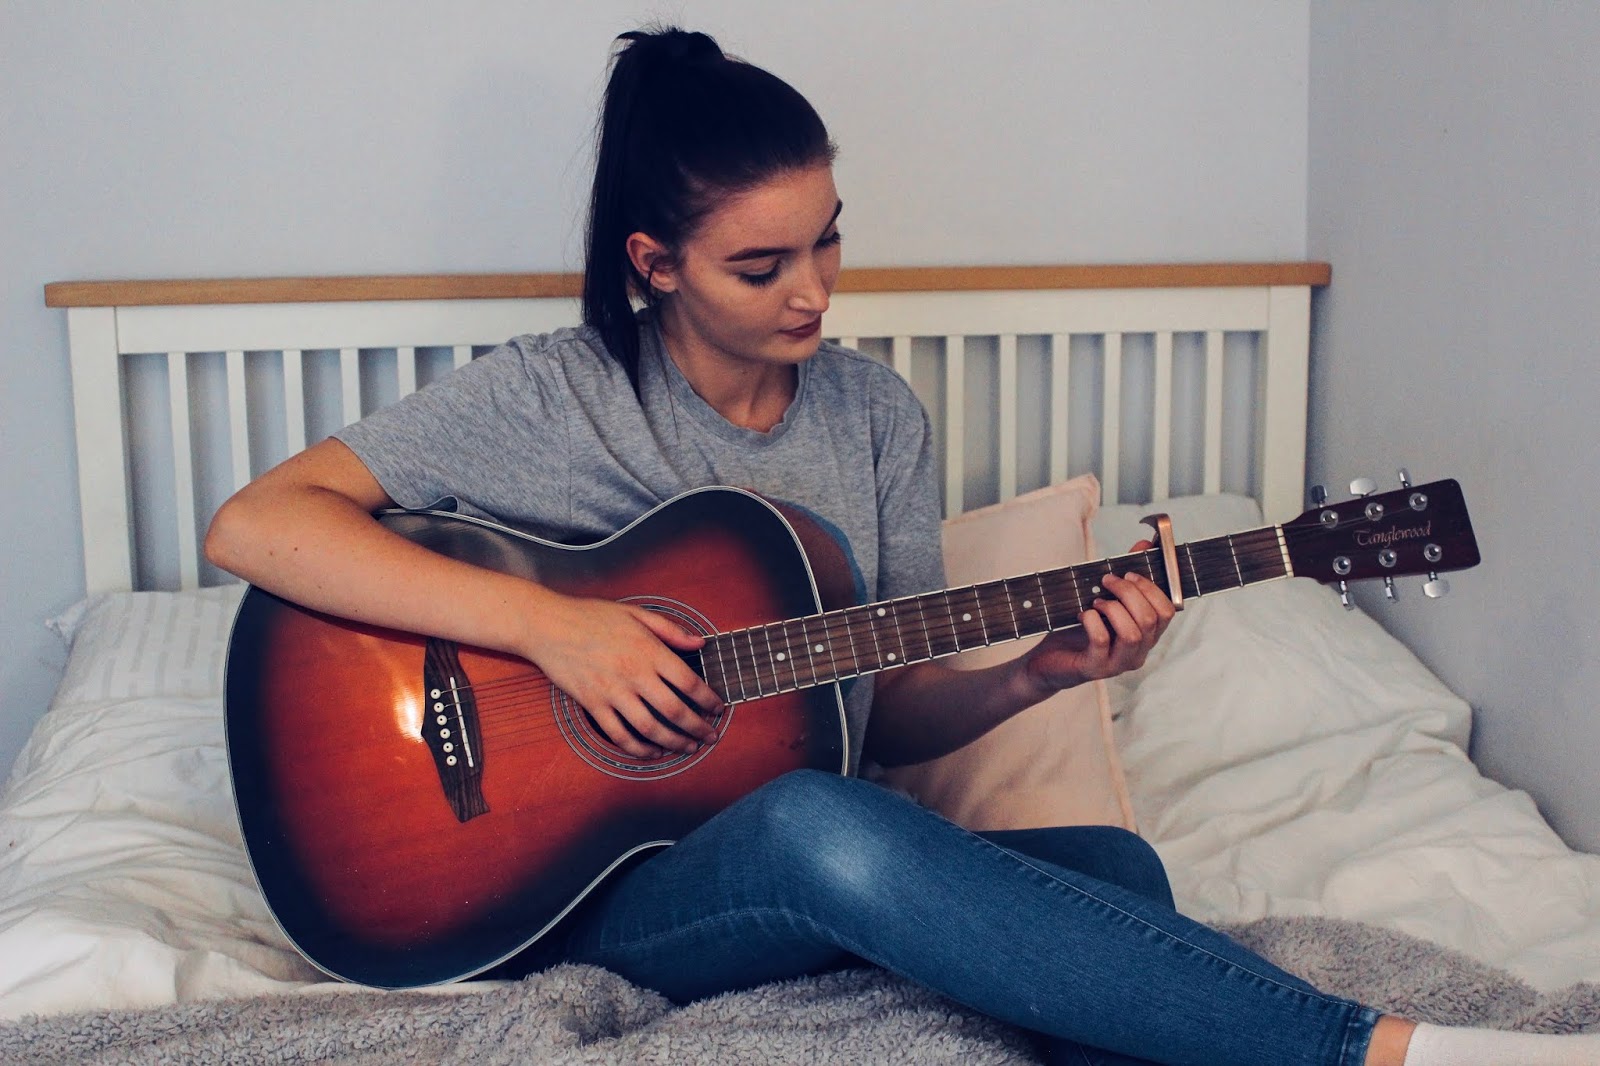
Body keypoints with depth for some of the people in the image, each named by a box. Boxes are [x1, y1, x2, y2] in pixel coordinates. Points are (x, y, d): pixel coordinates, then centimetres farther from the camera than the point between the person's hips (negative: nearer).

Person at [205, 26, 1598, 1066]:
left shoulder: (880, 418, 6)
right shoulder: (550, 399, -7)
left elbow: (890, 711, 9)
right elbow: (254, 525, -15)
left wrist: (1034, 676, -13)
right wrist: (546, 623, -24)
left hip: (830, 864, 5)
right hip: (594, 885, -4)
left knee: (1113, 870, -27)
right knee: (819, 826, -38)